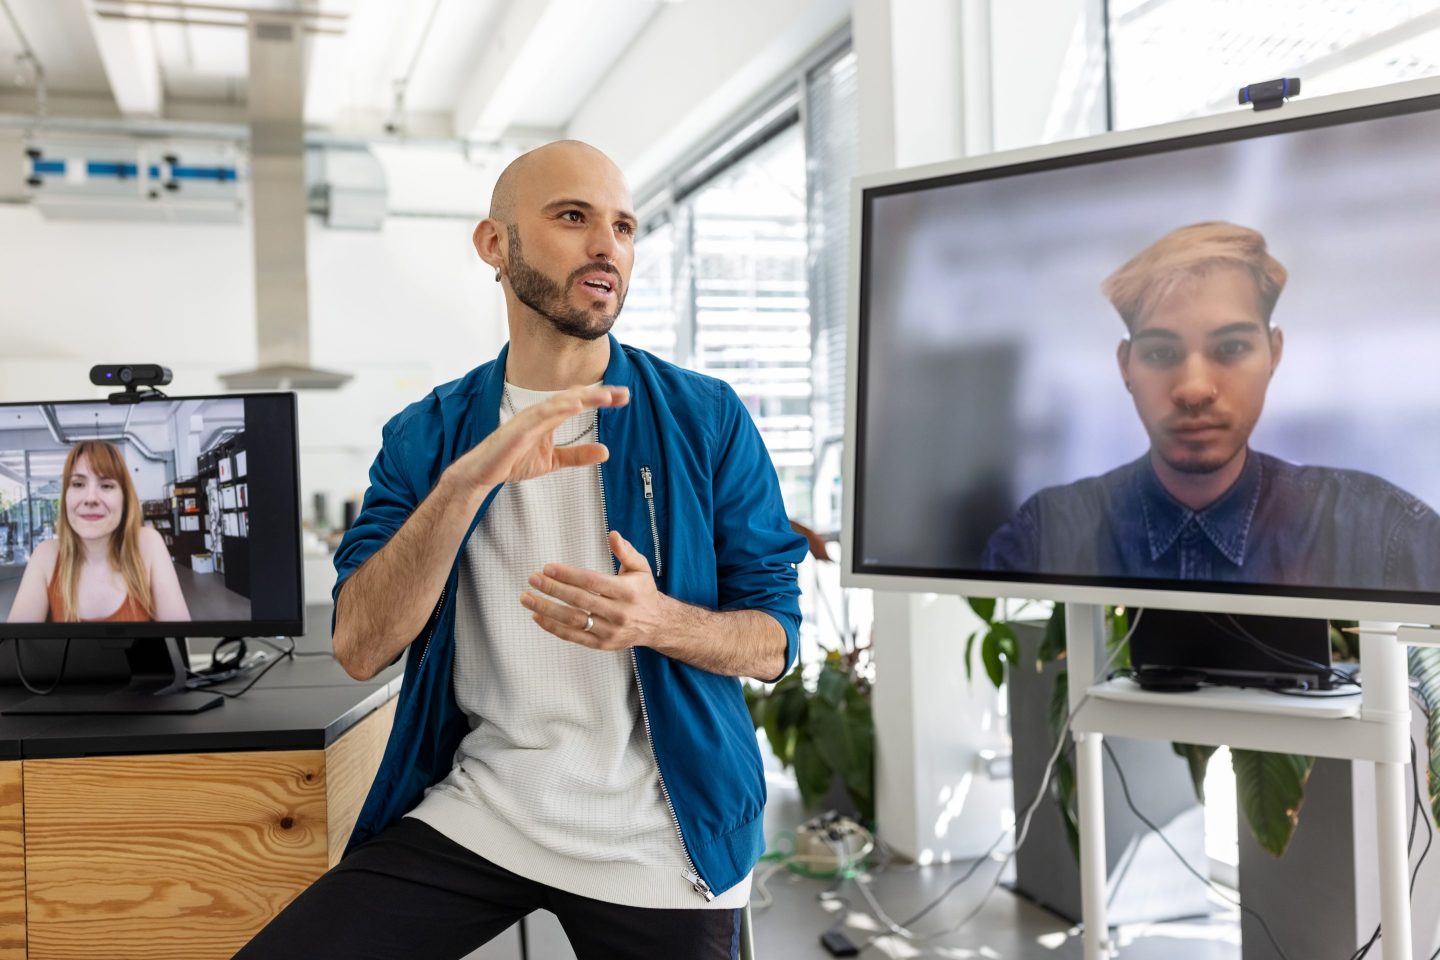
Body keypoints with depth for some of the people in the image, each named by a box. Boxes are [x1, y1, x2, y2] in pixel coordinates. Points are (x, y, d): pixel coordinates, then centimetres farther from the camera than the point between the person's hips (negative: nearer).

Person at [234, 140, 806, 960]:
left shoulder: (708, 419, -4)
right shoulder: (427, 435, 1)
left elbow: (774, 639, -2)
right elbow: (360, 648, -9)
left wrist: (657, 622, -23)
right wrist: (465, 484, -24)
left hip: (658, 842, 0)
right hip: (472, 815, 1)